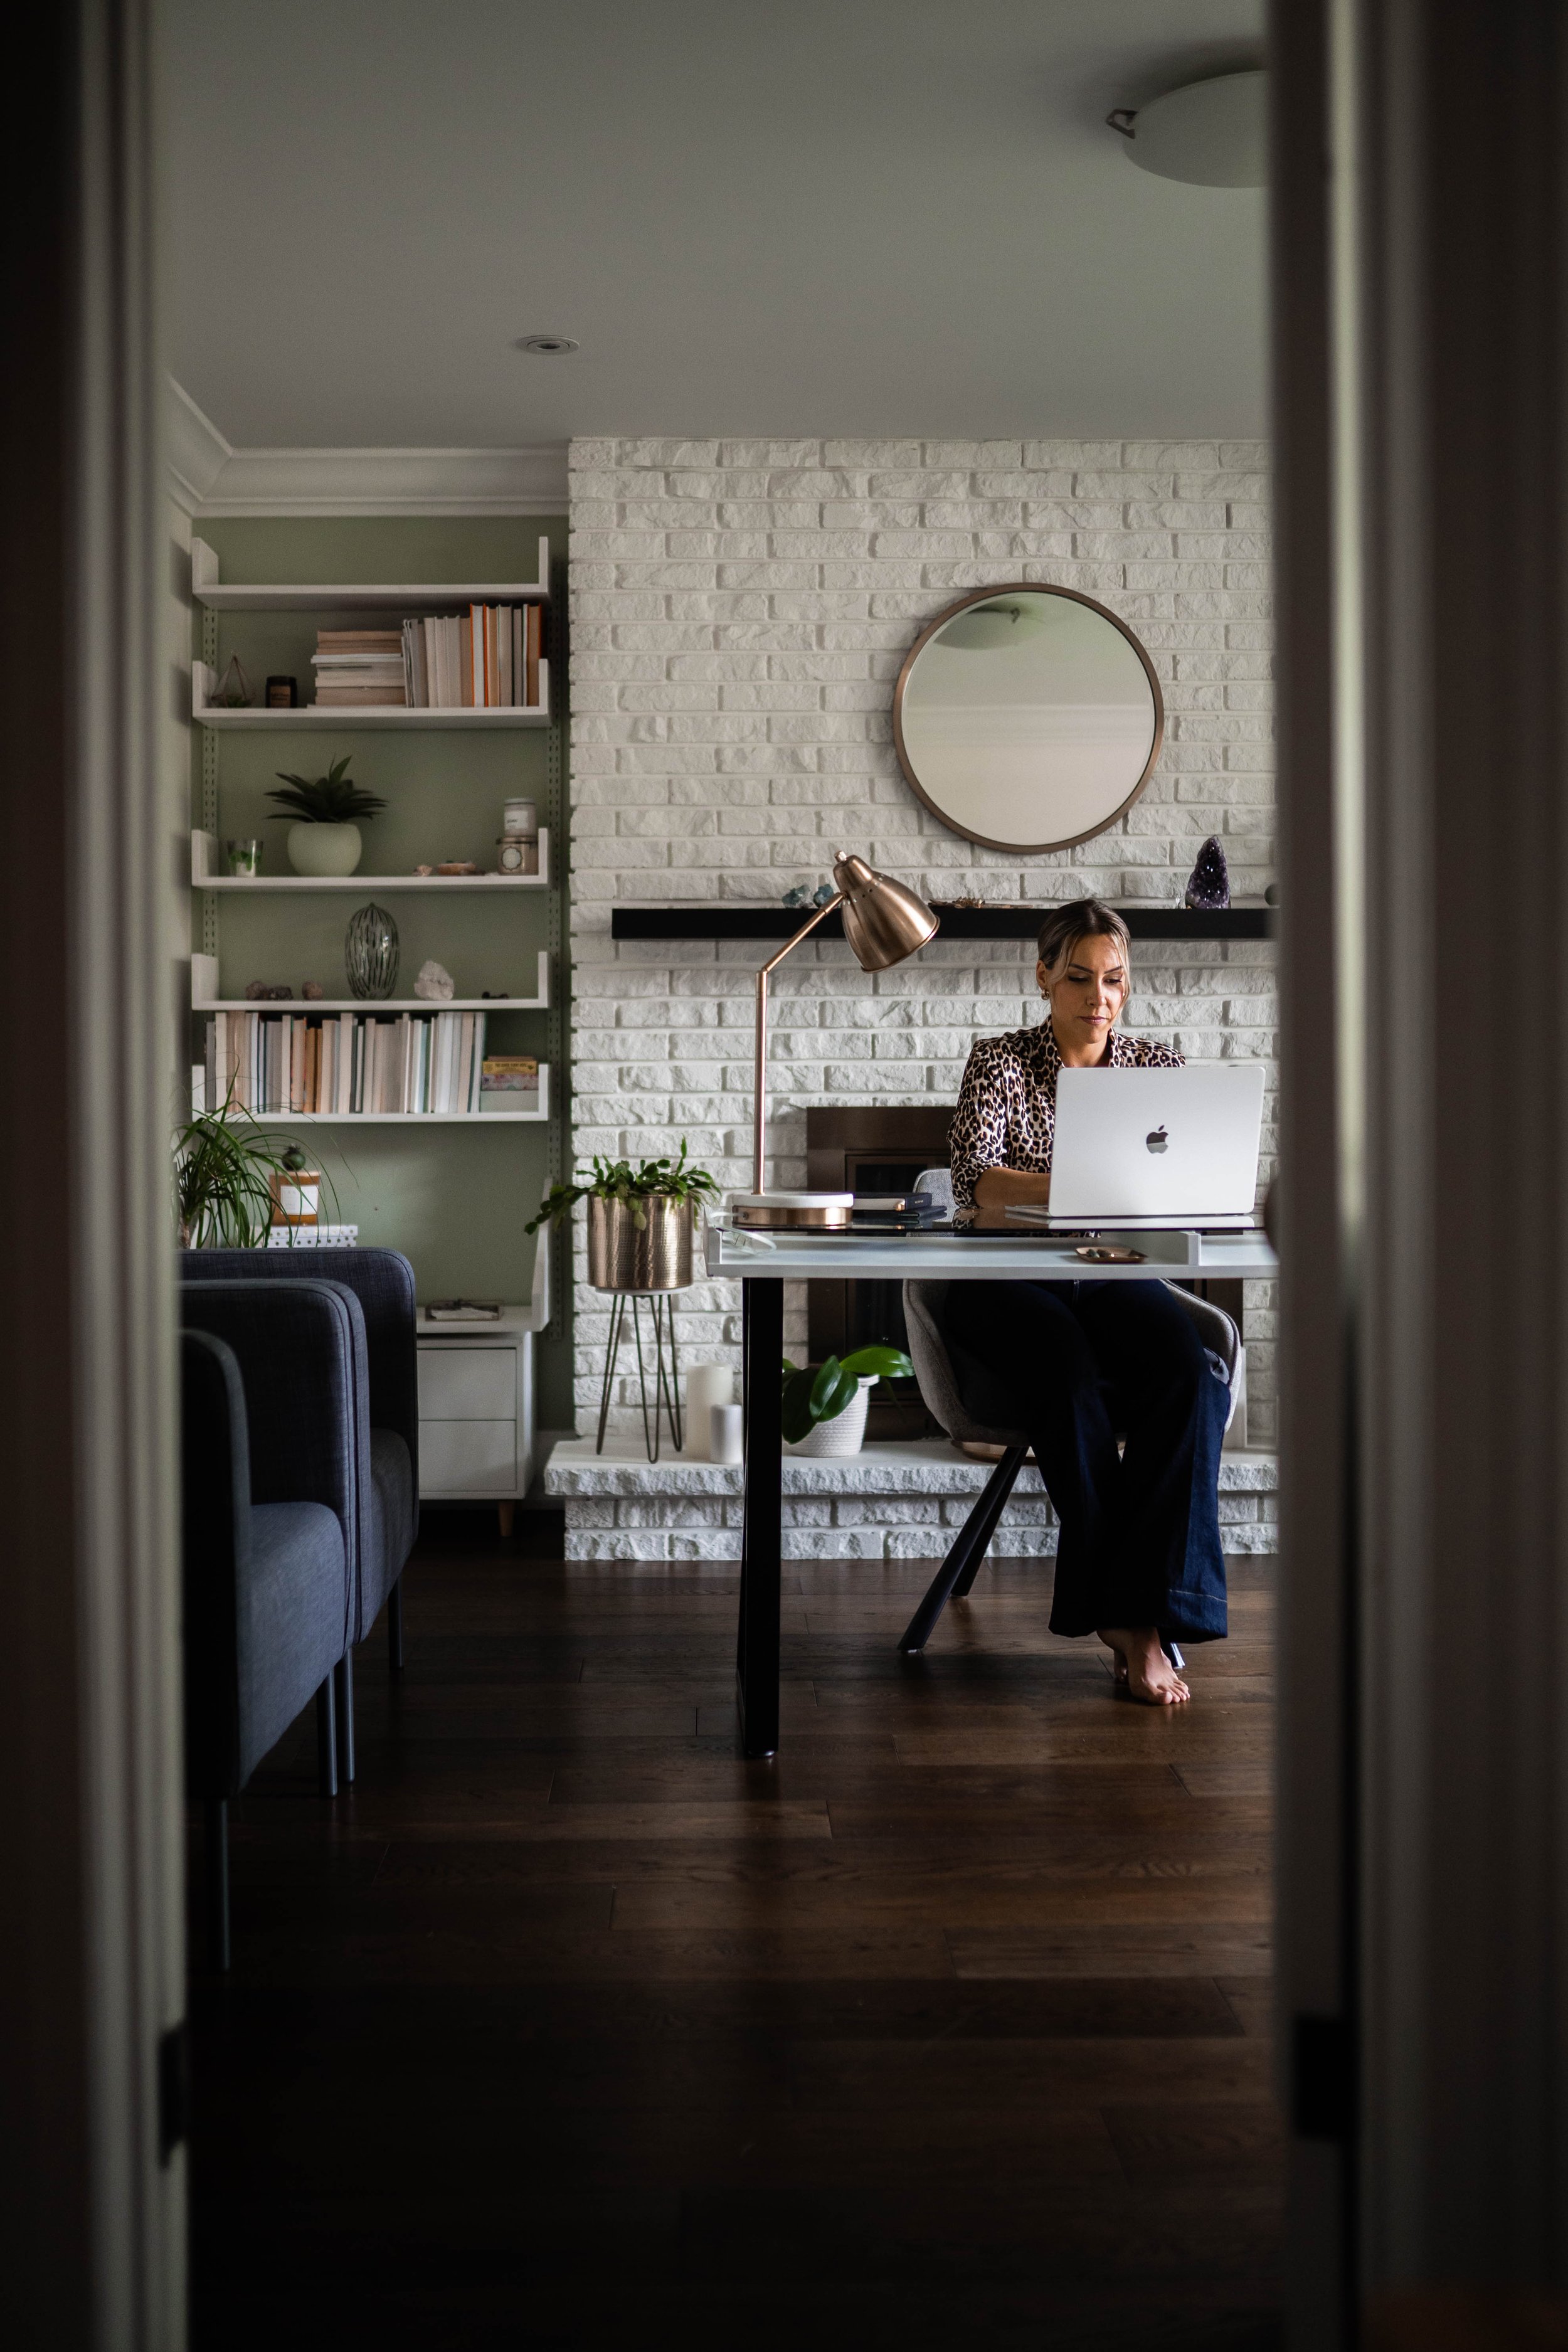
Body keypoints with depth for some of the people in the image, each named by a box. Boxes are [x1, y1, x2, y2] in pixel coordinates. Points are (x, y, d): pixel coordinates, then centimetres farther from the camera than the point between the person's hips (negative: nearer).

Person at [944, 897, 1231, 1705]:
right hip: (1008, 1287, -2)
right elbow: (973, 1184, -15)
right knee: (1069, 1372, -37)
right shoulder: (1000, 1062, 1)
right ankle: (1132, 1616, -27)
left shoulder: (1157, 1067, 11)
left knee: (1193, 1373, -31)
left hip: (1117, 1280, 3)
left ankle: (1136, 1613, -32)